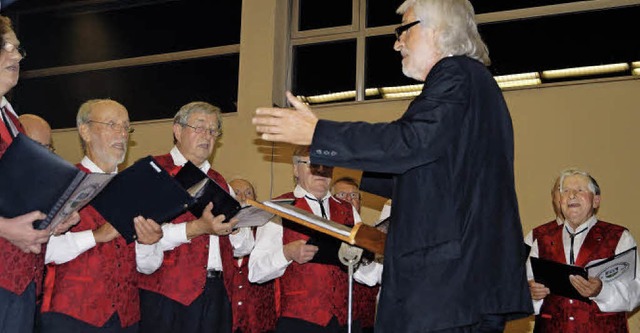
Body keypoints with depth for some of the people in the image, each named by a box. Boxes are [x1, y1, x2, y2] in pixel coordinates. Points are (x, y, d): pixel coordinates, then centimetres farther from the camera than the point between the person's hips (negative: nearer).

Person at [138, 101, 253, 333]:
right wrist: (197, 228, -18)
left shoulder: (218, 182, 20)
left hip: (217, 295, 5)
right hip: (167, 294, -5)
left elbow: (244, 248, 17)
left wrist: (234, 225, -3)